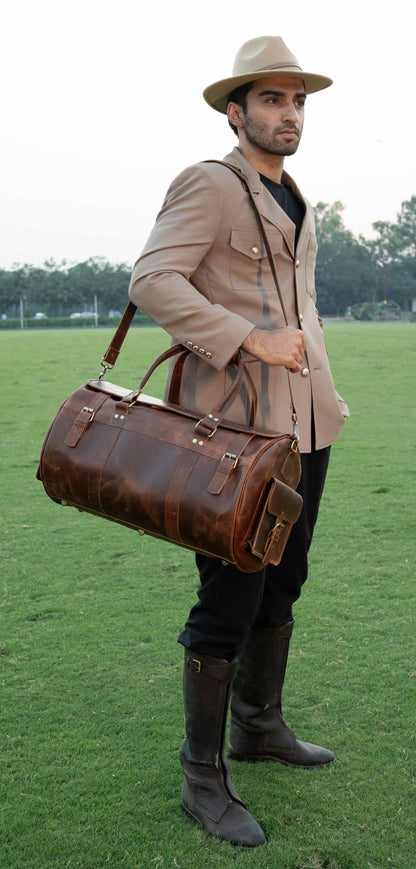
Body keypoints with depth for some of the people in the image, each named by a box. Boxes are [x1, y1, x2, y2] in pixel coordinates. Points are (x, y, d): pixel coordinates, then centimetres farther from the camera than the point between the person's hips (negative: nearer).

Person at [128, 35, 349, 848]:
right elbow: (151, 281, -18)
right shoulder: (207, 185, -7)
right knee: (229, 601, -4)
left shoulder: (296, 204, 19)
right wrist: (250, 340, -22)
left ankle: (259, 727, 34)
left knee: (281, 585, 16)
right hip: (237, 425, -8)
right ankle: (203, 779, 10)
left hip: (306, 423, 8)